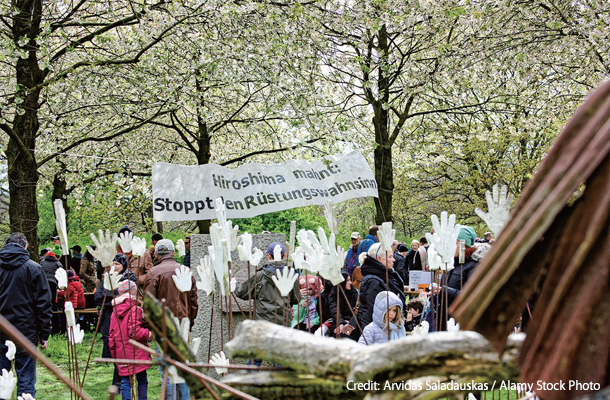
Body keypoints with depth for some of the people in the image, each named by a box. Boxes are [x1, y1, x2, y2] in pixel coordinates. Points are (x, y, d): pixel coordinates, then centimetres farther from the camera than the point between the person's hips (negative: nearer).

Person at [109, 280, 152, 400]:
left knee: (125, 381, 6)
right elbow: (135, 331, -18)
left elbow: (111, 335, 13)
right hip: (137, 353, -5)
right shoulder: (135, 309, -10)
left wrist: (114, 354, 20)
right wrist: (148, 334, -3)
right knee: (142, 380, 5)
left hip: (121, 354, 5)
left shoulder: (115, 312, 9)